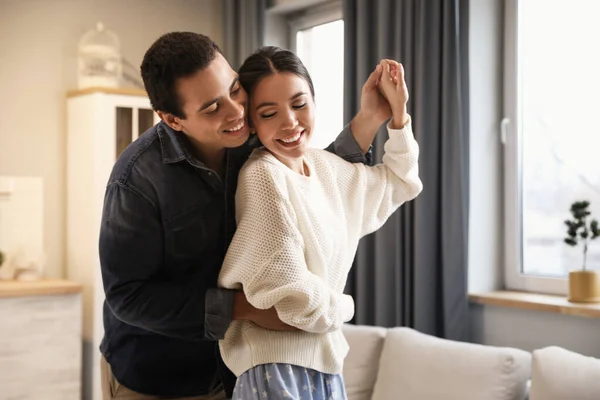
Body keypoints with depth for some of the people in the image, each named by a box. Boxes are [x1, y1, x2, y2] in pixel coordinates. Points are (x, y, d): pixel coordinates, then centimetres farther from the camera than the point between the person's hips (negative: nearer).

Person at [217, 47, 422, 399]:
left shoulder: (327, 167, 5)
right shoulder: (263, 176, -19)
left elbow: (397, 183, 23)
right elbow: (294, 297, -22)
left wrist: (398, 110, 13)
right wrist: (343, 306, -3)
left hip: (325, 359, 8)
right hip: (278, 367, -7)